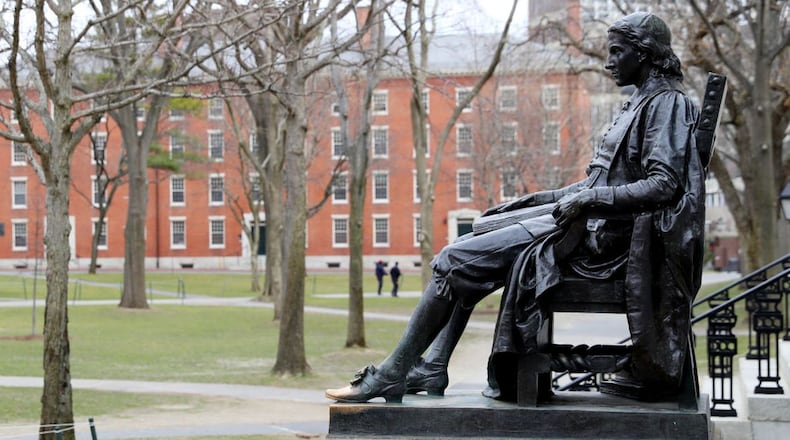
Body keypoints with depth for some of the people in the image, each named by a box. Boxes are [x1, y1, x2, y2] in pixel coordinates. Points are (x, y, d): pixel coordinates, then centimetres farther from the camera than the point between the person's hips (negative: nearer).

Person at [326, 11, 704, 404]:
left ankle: (390, 378, -6)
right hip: (588, 228, 11)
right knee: (464, 261, 15)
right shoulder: (640, 104, 22)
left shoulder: (667, 103, -8)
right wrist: (532, 200, 19)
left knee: (452, 261, -12)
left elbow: (664, 185, -21)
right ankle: (430, 370, 9)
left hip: (599, 238, -11)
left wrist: (587, 198, -26)